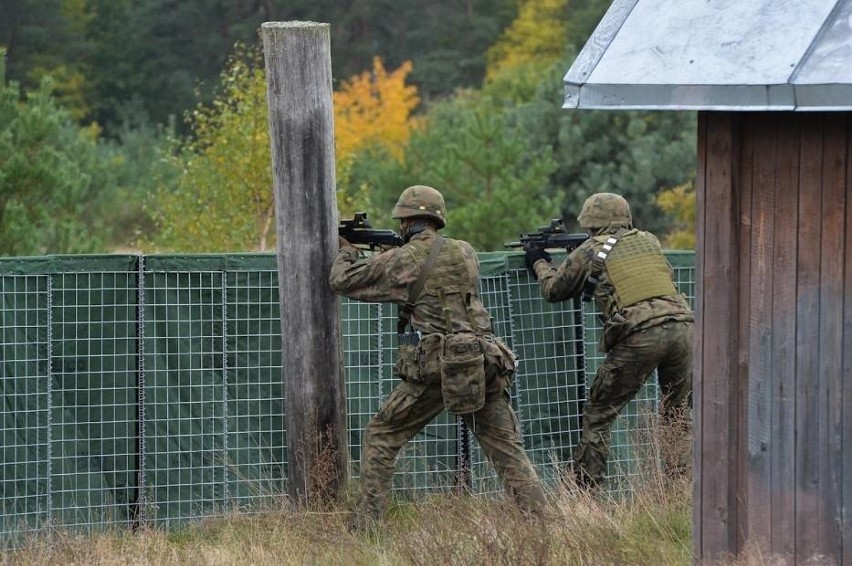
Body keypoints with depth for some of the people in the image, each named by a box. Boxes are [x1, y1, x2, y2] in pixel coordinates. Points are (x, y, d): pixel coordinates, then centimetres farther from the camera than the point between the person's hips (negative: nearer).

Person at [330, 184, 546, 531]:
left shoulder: (401, 261, 0)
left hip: (433, 371, -3)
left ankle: (364, 525, 6)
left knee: (381, 438, 11)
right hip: (483, 367, 4)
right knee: (508, 450, 5)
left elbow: (342, 281, 11)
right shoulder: (465, 254, 12)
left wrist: (346, 252, 32)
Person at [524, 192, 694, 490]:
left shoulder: (589, 252, 11)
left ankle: (585, 488, 8)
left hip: (638, 336, -4)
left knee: (598, 413, 9)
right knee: (680, 416, 16)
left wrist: (539, 263, 47)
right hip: (682, 325, 4)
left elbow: (554, 290, 25)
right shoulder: (649, 241, 22)